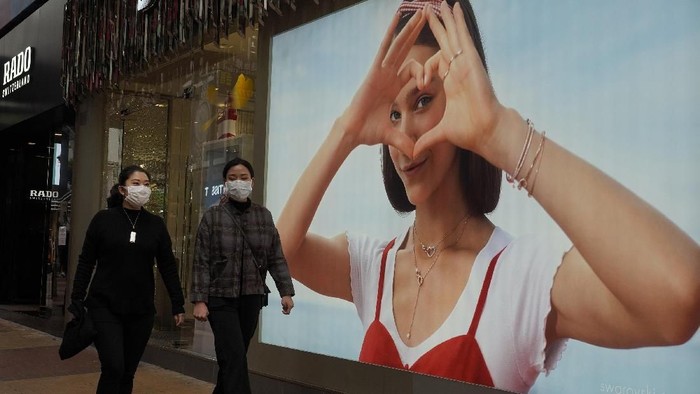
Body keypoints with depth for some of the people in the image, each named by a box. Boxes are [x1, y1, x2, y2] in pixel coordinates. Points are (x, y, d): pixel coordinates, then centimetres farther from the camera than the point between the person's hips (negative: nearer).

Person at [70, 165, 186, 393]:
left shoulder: (156, 224, 4)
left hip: (141, 310, 3)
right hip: (104, 307, -2)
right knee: (113, 368, -13)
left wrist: (178, 305, 2)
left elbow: (168, 267, 6)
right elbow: (86, 263, 1)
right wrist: (77, 301, -3)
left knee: (128, 372, 8)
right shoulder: (103, 219, -2)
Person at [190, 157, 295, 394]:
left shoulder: (263, 216, 5)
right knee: (235, 358, -11)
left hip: (252, 298, 3)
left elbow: (276, 257, 5)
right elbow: (201, 262, -6)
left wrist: (286, 291, -4)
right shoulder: (212, 217, -3)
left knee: (232, 358, 12)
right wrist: (199, 300, -12)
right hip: (221, 298, -3)